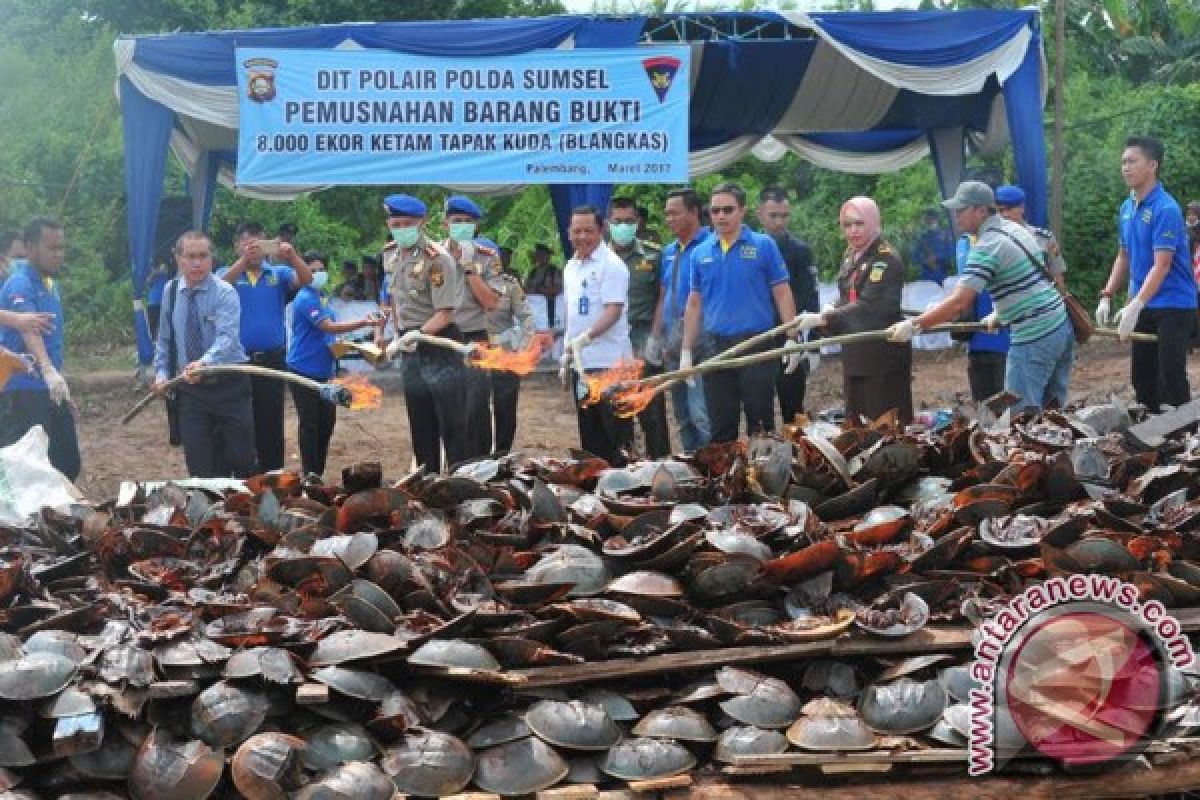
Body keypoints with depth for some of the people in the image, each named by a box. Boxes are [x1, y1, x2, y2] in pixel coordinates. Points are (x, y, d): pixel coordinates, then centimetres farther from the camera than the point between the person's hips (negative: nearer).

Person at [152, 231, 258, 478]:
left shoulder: (224, 292, -11)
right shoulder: (171, 292, 4)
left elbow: (227, 338, -27)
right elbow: (164, 340, 12)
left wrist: (204, 363, -45)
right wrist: (162, 373, -3)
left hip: (229, 385, -3)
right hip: (190, 389, 3)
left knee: (241, 458, 0)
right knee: (200, 467, 2)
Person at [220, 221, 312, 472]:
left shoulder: (279, 273, 8)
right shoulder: (229, 274, 6)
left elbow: (306, 280, -8)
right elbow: (221, 286, -16)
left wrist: (293, 257, -28)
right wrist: (244, 260, -31)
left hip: (272, 360, 1)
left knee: (271, 425, 4)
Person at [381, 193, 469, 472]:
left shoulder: (438, 259, -17)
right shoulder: (390, 254, 6)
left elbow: (444, 315, -19)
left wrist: (414, 336, -26)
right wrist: (398, 336, 15)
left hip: (439, 344, -7)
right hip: (410, 348, 7)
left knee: (452, 423, -7)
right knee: (420, 425, 13)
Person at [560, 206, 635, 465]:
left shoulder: (611, 265, -10)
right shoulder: (571, 267, 15)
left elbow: (613, 311, -19)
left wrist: (586, 337, -31)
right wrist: (566, 355, 18)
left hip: (609, 363, -8)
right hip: (580, 363, 8)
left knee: (617, 431, -6)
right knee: (590, 434, 12)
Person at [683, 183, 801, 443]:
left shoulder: (763, 246, 0)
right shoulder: (701, 253, 10)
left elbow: (782, 294, -1)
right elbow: (694, 304, 15)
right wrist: (686, 352, 12)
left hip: (756, 343, -3)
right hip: (716, 347, 3)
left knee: (760, 423, 0)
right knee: (721, 429, 8)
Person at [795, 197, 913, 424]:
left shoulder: (887, 259, -14)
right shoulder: (851, 255, 12)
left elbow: (868, 307, -23)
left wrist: (822, 318, -25)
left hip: (884, 354, -8)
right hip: (854, 353, 8)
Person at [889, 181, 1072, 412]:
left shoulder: (986, 248, -15)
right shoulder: (1016, 229, 12)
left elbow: (958, 303, -22)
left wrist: (913, 326, -18)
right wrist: (999, 315, 29)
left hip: (1033, 337, -9)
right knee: (1053, 409, 13)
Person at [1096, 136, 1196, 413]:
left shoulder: (1165, 209, -18)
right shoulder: (1127, 208, 7)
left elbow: (1162, 265, -23)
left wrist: (1135, 305, -30)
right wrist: (1106, 297, 7)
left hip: (1173, 305, -8)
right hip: (1144, 306, 8)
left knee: (1171, 379, -7)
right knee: (1141, 378, 11)